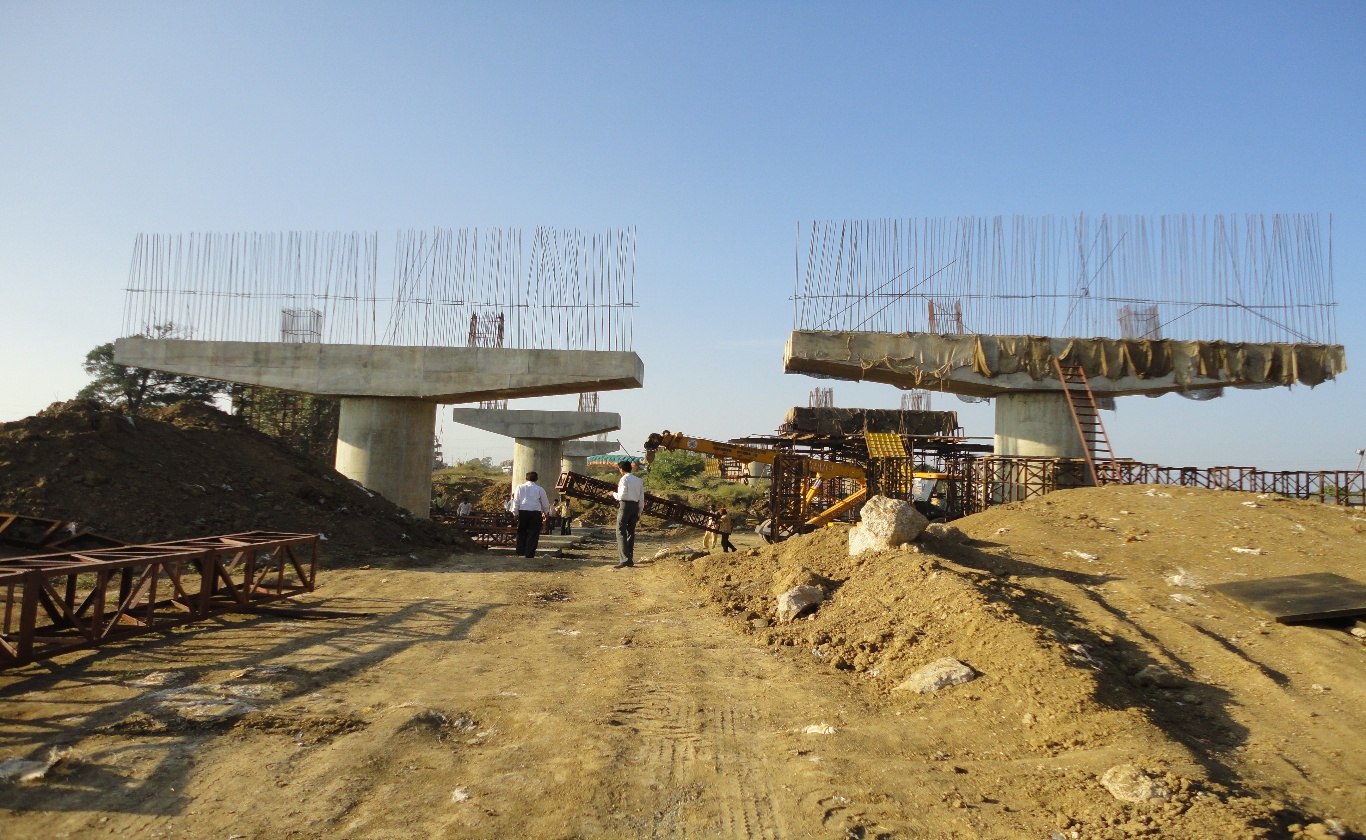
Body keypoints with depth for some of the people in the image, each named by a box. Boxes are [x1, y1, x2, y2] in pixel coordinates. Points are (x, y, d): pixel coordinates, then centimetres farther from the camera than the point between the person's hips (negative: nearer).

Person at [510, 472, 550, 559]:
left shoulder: (520, 487, 8)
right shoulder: (540, 489, 6)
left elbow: (516, 501, 4)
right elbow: (545, 503, 13)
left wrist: (515, 513, 9)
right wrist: (546, 513, 28)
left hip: (522, 512, 1)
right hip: (536, 513, -1)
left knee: (521, 533, 15)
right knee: (533, 534, 4)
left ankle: (520, 552, 12)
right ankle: (529, 554, 3)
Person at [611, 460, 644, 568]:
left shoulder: (624, 479, -7)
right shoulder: (639, 480, 14)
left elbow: (622, 495, -14)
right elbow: (642, 498, 13)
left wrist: (614, 494, 5)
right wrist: (639, 512, 18)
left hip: (625, 505, -7)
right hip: (635, 506, 7)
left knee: (621, 532, -6)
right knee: (630, 532, 13)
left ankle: (625, 559, -17)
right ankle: (629, 560, 15)